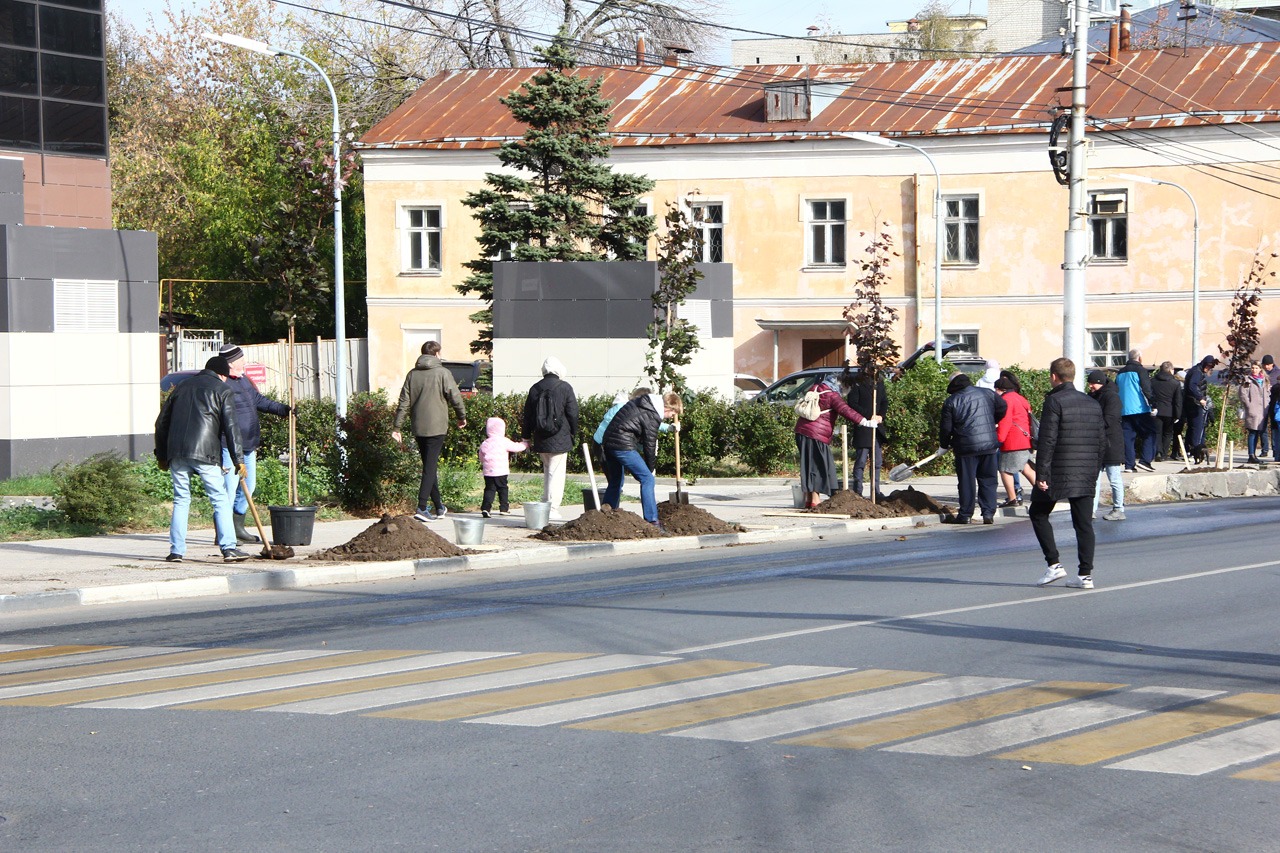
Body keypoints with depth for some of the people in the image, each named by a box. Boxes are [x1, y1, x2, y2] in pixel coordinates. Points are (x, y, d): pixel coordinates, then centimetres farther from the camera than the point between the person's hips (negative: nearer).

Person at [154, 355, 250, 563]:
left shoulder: (183, 387, 23)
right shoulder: (222, 390, 8)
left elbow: (162, 422, 23)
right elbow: (230, 427, -2)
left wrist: (162, 455, 28)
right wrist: (238, 459, 0)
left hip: (177, 452, 5)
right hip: (205, 452, -4)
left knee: (181, 501, 11)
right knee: (220, 500, 0)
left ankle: (176, 551, 6)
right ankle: (228, 548, -7)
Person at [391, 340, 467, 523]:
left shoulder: (412, 374, 6)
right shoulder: (442, 373, -7)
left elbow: (404, 402, 4)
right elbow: (455, 397, -6)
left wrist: (396, 426, 7)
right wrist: (461, 417, 11)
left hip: (418, 428, 5)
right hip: (436, 426, -5)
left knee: (429, 466, 15)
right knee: (430, 467, -5)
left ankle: (439, 507, 23)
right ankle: (422, 508, -15)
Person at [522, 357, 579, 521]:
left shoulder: (534, 389, 5)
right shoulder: (564, 387, -8)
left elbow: (528, 415, 11)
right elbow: (573, 413, -5)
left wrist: (526, 436, 20)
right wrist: (573, 432, 10)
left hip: (540, 439, 5)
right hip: (559, 439, -5)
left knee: (548, 471, 19)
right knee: (556, 473, -2)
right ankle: (552, 509, -5)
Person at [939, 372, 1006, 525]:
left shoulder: (951, 401, -2)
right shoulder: (988, 393, 6)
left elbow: (946, 427, -1)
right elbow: (1002, 409, 17)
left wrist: (944, 444, 17)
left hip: (966, 446, -3)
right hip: (989, 444, 3)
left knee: (966, 482, 4)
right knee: (988, 480, 9)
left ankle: (965, 515, 7)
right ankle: (988, 513, 4)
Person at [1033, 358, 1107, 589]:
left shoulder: (1054, 401, -10)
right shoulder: (1093, 404, 11)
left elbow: (1047, 440, -15)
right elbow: (1102, 441, 14)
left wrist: (1041, 474, -14)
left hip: (1058, 474, -6)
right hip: (1086, 475, 6)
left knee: (1038, 514, 11)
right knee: (1083, 523, 7)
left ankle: (1054, 564, 2)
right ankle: (1085, 574, 3)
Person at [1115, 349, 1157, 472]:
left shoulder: (1121, 372, 18)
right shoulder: (1140, 370, -3)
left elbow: (1116, 391, 22)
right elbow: (1146, 389, -12)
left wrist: (1119, 409, 26)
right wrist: (1152, 403, -11)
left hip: (1124, 410, 6)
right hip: (1139, 409, -6)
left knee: (1128, 437, 5)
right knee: (1150, 432, 2)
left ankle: (1129, 465, 0)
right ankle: (1145, 460, -10)